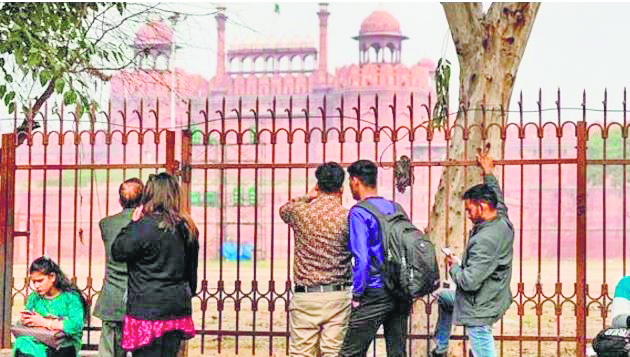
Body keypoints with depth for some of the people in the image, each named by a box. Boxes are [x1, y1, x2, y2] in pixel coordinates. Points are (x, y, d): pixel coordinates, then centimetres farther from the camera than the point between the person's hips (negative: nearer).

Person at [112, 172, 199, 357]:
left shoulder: (145, 226, -15)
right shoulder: (187, 228, 7)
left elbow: (118, 252, -2)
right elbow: (191, 270, 15)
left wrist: (133, 223, 5)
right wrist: (188, 293, 25)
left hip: (149, 310, -7)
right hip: (179, 309, 7)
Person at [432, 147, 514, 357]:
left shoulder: (485, 240, -31)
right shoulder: (503, 222, -3)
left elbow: (469, 282, -31)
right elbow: (497, 198, 21)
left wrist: (454, 267, -11)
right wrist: (488, 173, 32)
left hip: (480, 309, -11)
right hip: (490, 296, 11)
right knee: (443, 297, 33)